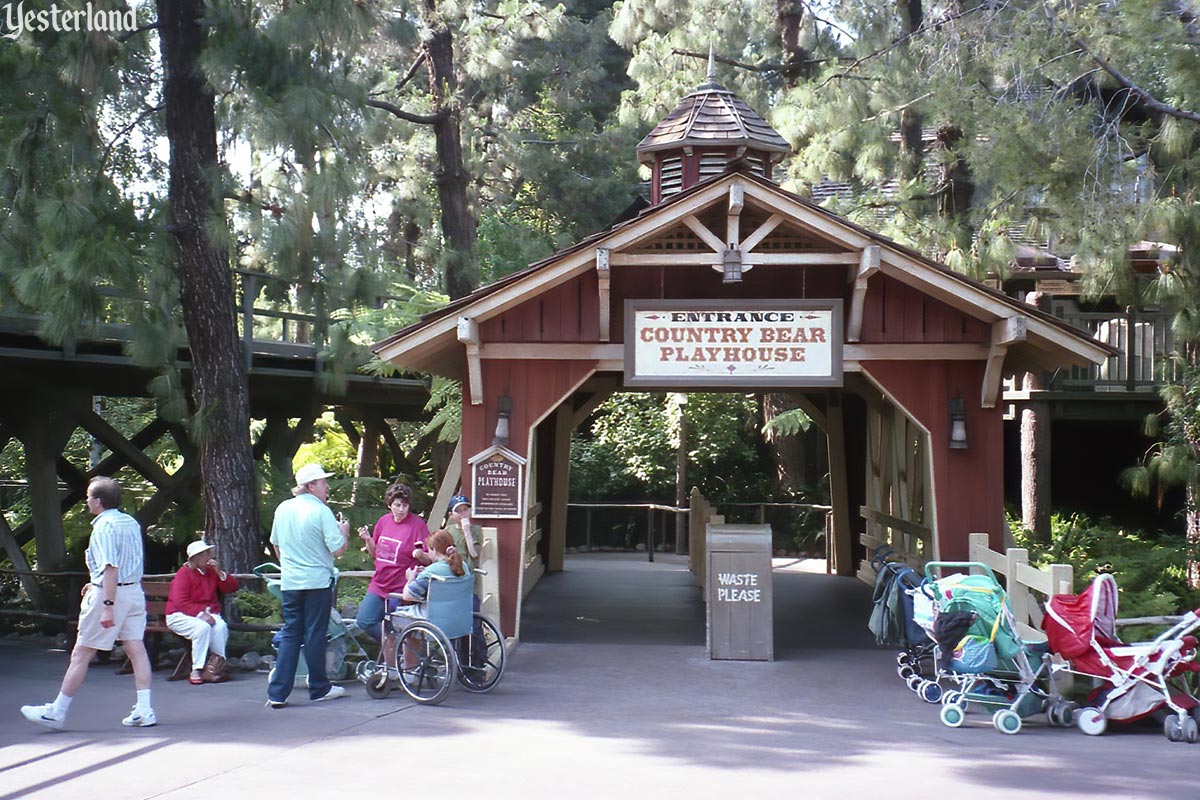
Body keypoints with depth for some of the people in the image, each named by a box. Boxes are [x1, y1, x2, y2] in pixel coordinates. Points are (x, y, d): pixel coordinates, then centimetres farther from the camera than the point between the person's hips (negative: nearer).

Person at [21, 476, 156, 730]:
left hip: (109, 594, -8)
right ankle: (144, 711, 1)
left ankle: (57, 712, 10)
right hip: (135, 591, 8)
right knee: (136, 649, 5)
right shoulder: (132, 523, 12)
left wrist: (108, 605, -27)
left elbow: (111, 568, -24)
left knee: (81, 654, 1)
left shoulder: (104, 526, -14)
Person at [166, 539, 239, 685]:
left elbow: (232, 587, 11)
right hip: (181, 615, -5)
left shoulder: (212, 572, 13)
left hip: (207, 613, 5)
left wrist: (220, 572, -4)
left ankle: (218, 665, -23)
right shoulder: (184, 573, -6)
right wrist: (200, 614, -27)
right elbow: (180, 602, -17)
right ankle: (196, 670, -28)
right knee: (203, 627, -36)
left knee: (221, 626, -29)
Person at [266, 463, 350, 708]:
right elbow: (338, 549, -15)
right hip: (317, 582, -5)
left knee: (290, 634, 8)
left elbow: (276, 545, 17)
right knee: (315, 635, 5)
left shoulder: (282, 509, 6)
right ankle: (319, 688, 16)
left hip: (289, 583, 5)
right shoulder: (321, 511, -13)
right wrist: (344, 531, 5)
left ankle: (277, 692, 1)